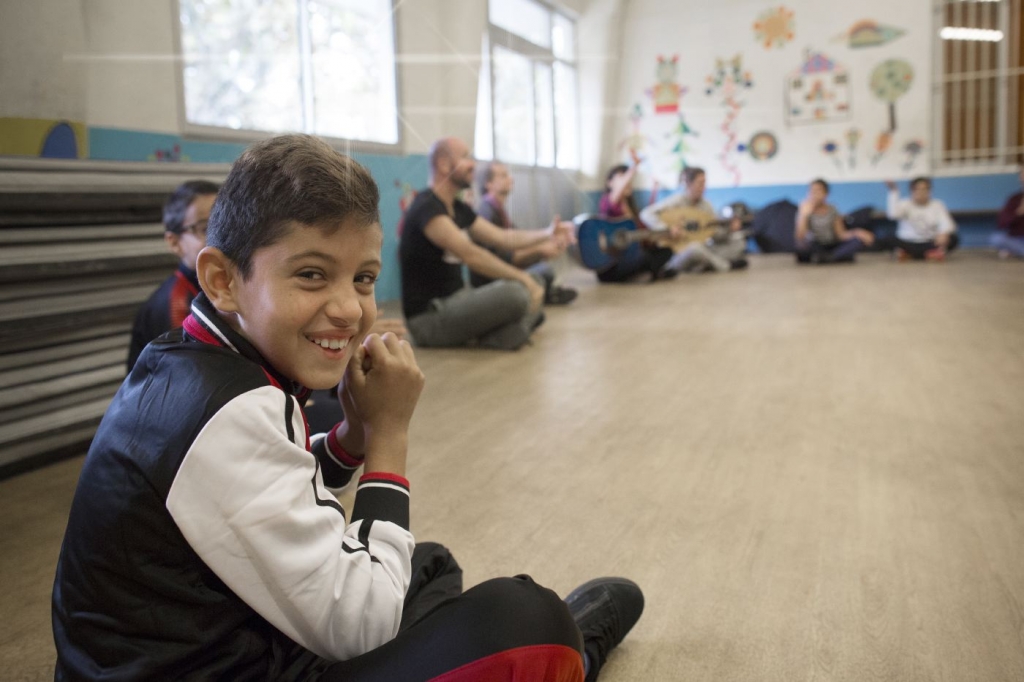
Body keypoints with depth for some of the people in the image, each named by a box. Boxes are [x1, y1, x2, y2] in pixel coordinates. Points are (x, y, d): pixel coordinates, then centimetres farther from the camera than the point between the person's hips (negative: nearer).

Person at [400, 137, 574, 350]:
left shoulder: (458, 209, 13)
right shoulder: (427, 208, -17)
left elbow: (502, 237, 10)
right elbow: (470, 254, -27)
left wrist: (545, 234, -5)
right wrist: (524, 279, -25)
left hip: (455, 299, 10)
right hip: (429, 317, -10)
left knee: (533, 286, 7)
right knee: (514, 293, -29)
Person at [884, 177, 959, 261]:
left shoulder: (937, 205, 2)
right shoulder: (905, 204, -2)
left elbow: (946, 223, -13)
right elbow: (893, 214, -24)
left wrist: (944, 234, -36)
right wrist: (893, 192, -27)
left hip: (930, 243, 2)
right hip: (907, 243, -2)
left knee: (953, 238, -24)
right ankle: (929, 254, -21)